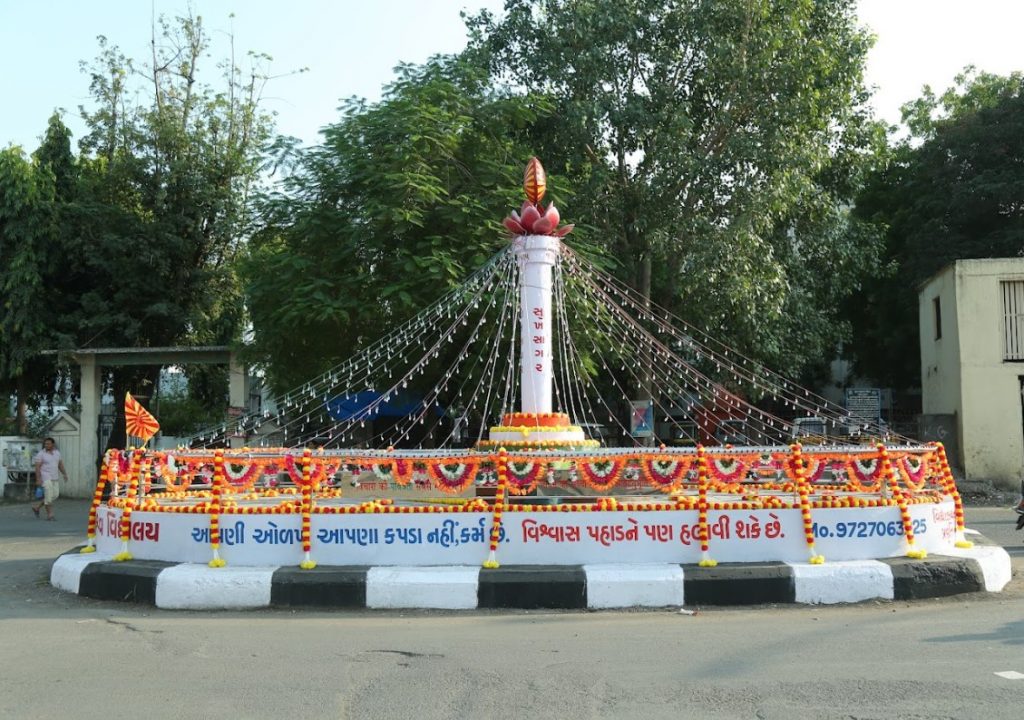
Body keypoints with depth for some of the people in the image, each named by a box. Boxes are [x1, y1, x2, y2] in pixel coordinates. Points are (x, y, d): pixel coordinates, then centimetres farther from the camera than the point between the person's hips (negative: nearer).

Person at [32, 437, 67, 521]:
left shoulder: (57, 452, 9)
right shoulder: (41, 454, -8)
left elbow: (60, 464, 16)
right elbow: (37, 467, -11)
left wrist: (64, 474, 7)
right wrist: (38, 479, -17)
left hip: (54, 478, 7)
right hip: (45, 478, -7)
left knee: (55, 495, 9)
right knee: (48, 496, -8)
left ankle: (37, 507, 23)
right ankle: (49, 515, 0)